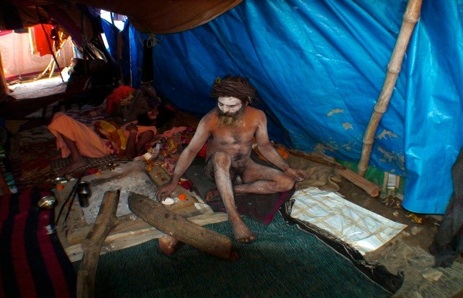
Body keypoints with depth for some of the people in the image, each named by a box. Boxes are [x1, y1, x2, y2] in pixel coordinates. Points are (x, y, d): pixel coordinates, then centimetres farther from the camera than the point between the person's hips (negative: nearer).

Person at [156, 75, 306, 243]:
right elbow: (191, 150, -18)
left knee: (287, 183, -17)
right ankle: (234, 217, -40)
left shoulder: (257, 117, -13)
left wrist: (287, 169, -3)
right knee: (221, 156, -41)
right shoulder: (210, 120, -21)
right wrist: (173, 182, -22)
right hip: (219, 169, -3)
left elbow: (264, 146, 1)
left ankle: (227, 189, -20)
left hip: (245, 168, 4)